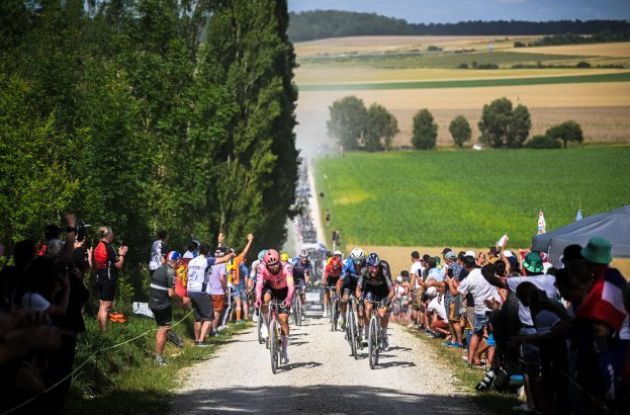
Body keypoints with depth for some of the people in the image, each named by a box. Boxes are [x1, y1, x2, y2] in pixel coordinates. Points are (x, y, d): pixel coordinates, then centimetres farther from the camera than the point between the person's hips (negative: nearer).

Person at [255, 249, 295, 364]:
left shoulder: (286, 267, -32)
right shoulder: (262, 268, -29)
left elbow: (291, 285, -43)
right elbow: (259, 284, -39)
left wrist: (289, 299, -60)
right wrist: (258, 298, -57)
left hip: (283, 291, -1)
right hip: (269, 289, 1)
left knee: (283, 318, -11)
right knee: (265, 298, -35)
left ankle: (285, 348, 1)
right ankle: (266, 324, -12)